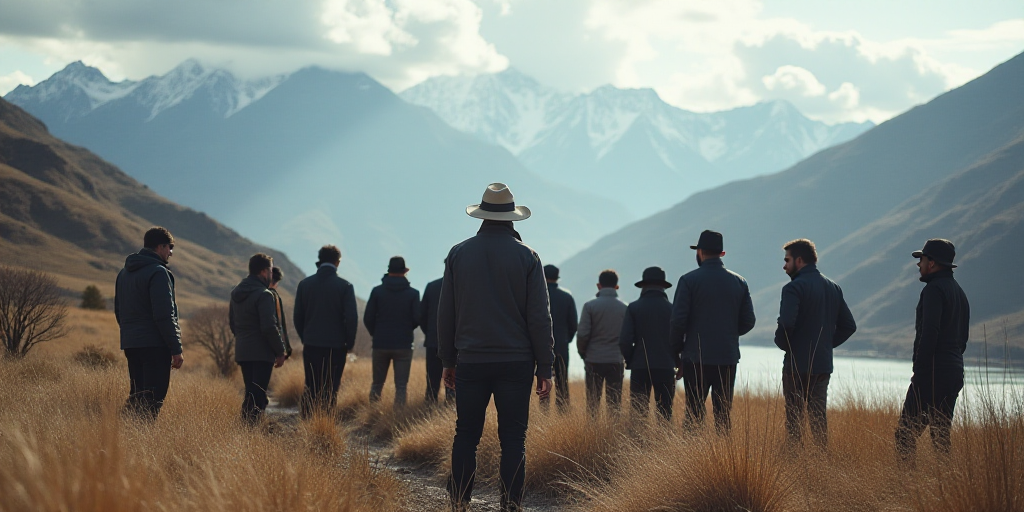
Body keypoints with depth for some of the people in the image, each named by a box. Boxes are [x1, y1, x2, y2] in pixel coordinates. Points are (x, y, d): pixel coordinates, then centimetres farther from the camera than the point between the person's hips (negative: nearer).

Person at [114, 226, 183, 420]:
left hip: (130, 344, 8)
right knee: (153, 398, -7)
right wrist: (176, 349, -15)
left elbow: (118, 311, 22)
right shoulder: (158, 273, -12)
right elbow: (164, 316, -17)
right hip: (155, 345, -8)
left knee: (136, 396, 13)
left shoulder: (124, 273, 16)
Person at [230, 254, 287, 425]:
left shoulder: (236, 293, 11)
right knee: (257, 395, -7)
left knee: (250, 393, 15)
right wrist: (280, 351, -10)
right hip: (261, 353, -8)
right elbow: (269, 327, -19)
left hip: (242, 352, 8)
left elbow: (232, 323, 20)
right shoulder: (264, 295, -15)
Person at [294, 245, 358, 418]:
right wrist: (349, 343, 4)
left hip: (311, 346, 3)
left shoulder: (304, 284, 2)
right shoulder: (345, 286, -7)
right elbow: (352, 318, -9)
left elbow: (297, 317, 5)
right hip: (336, 346, -3)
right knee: (330, 390, 3)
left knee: (310, 388, 10)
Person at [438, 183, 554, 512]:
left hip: (471, 361, 2)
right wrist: (545, 368, 2)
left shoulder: (459, 254, 3)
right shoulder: (526, 256, -3)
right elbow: (539, 317, -4)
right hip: (516, 362, -1)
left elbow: (445, 313, 7)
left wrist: (448, 361, 15)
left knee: (466, 435, 8)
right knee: (513, 439, 2)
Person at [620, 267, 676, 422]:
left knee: (637, 414, 4)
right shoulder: (672, 309, 0)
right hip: (666, 368, 1)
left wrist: (630, 361, 9)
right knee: (665, 414, 4)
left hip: (639, 368, -1)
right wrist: (677, 364, 14)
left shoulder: (633, 308, -2)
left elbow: (625, 341, -6)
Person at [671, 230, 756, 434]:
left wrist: (677, 349, 5)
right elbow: (748, 321, 7)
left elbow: (678, 320, -8)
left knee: (694, 413, 1)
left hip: (696, 358, -3)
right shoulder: (739, 282, 6)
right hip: (728, 357, 3)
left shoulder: (689, 280, -5)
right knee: (723, 414, 7)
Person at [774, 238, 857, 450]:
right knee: (819, 415, 11)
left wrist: (782, 343, -5)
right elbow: (848, 326, 13)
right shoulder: (833, 288, 11)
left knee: (794, 416, 0)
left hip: (797, 363, -6)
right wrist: (827, 343, 14)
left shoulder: (794, 288, -12)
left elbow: (786, 324, -24)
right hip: (823, 364, 6)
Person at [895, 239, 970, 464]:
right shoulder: (959, 292, 20)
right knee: (941, 431, 12)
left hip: (933, 371, -10)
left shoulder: (934, 289, -11)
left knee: (906, 432, -10)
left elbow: (929, 333, -19)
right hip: (954, 372, 10)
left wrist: (919, 372, -18)